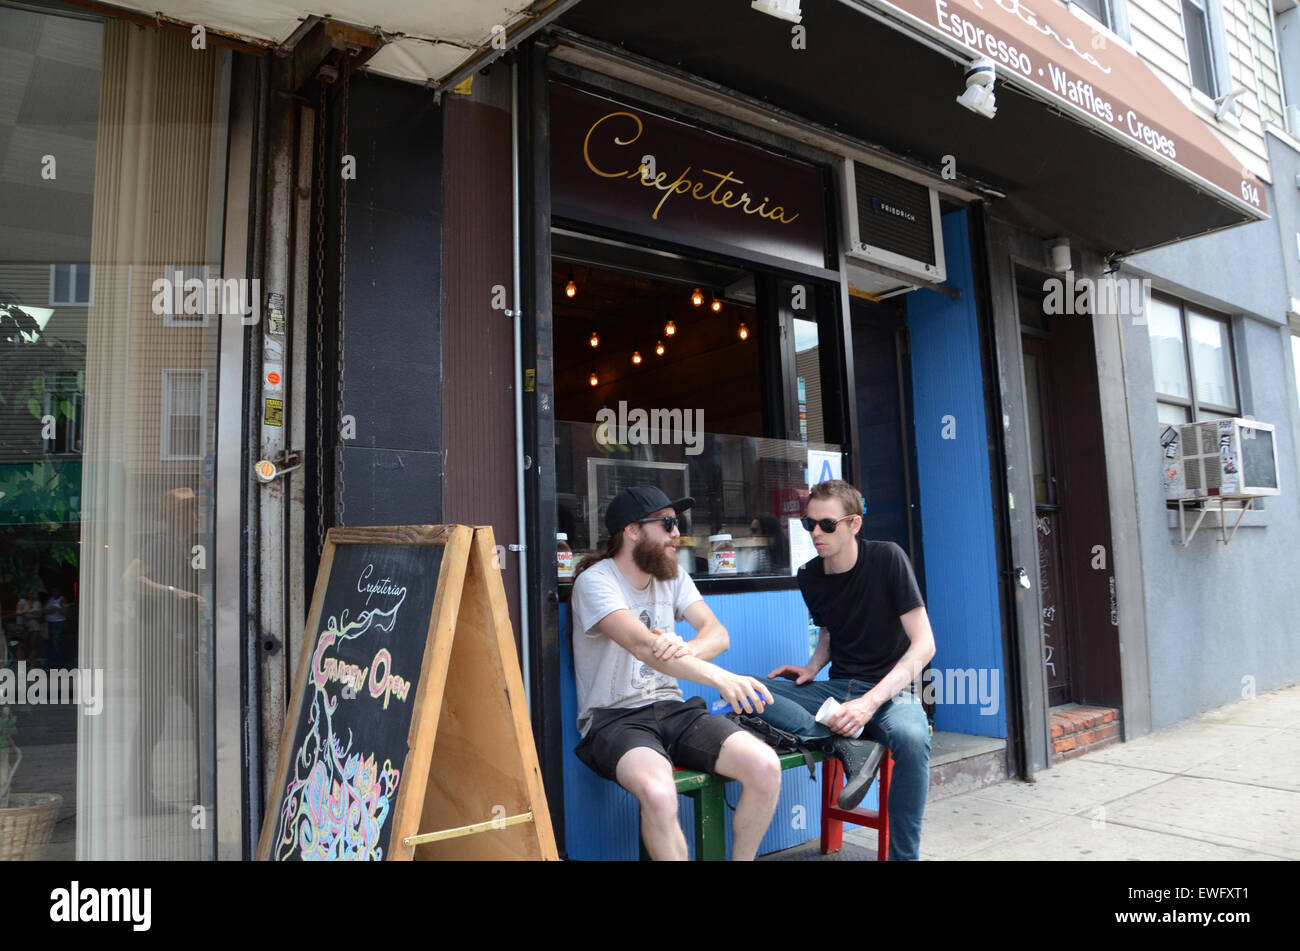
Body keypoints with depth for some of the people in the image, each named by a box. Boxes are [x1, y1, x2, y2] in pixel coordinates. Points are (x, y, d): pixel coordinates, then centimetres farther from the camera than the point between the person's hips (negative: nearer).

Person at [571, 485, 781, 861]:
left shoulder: (673, 577, 11)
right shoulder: (595, 581, -11)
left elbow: (717, 633, -1)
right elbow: (642, 645, -27)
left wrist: (685, 650, -26)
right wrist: (720, 678, -39)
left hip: (672, 709, 6)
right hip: (614, 718, -6)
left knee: (765, 766, -17)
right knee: (659, 793, -37)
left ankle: (742, 858, 4)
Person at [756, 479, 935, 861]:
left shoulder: (887, 558, -11)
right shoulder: (809, 577, 3)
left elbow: (923, 644, -15)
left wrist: (870, 702, -25)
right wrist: (813, 667, 0)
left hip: (888, 689, -4)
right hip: (837, 687, 4)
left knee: (911, 736, -40)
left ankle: (904, 854, -20)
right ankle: (850, 749, -27)